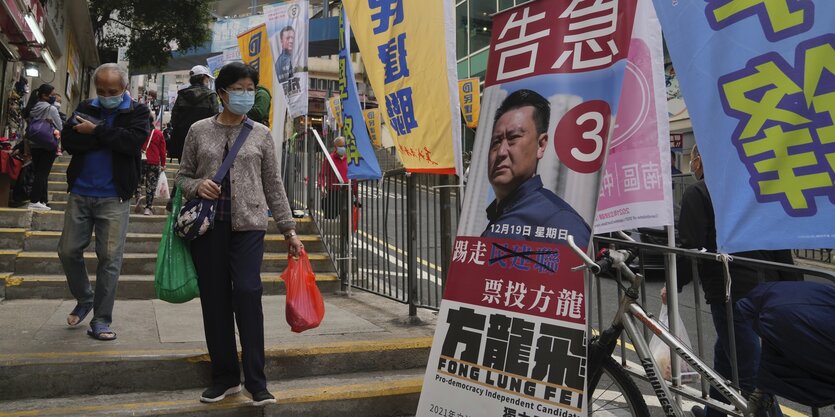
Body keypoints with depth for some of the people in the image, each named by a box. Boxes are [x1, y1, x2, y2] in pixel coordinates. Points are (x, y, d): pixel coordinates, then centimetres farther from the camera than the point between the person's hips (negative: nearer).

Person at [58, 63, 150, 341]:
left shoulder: (137, 112, 1)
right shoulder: (86, 108, 11)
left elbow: (132, 142, -18)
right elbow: (68, 140, -5)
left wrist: (96, 131, -12)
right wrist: (109, 136, -14)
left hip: (114, 198, -4)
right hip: (80, 193, 4)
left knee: (110, 258, -2)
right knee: (68, 251, 7)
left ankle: (101, 320, 8)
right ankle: (84, 300, 32)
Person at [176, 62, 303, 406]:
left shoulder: (260, 134, 8)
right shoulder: (199, 131, 9)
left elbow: (273, 184, 9)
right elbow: (183, 176, 14)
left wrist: (289, 229, 6)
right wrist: (197, 186, -10)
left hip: (248, 224, -1)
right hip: (208, 225, 2)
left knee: (247, 293, -13)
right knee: (214, 300, 4)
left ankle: (255, 381, -3)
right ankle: (225, 376, 17)